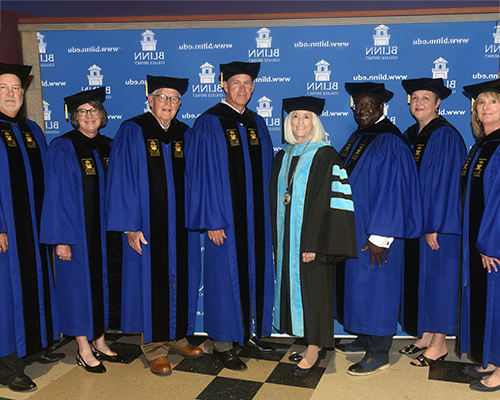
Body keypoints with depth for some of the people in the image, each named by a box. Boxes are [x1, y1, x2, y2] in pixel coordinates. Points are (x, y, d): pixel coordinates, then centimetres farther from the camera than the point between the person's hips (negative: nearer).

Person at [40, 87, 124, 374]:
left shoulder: (107, 146, 7)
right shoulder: (63, 148, -9)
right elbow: (57, 196, -12)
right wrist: (61, 238, -16)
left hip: (104, 229, 6)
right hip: (77, 231, -6)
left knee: (102, 283, 12)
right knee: (79, 283, 3)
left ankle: (100, 342, 27)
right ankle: (84, 350, 16)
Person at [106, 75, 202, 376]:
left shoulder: (184, 134, 8)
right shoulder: (132, 132, -5)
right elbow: (123, 180, -9)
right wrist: (131, 227, -14)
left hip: (181, 224, 4)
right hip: (148, 224, -4)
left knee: (181, 278, 10)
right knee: (153, 280, 3)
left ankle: (177, 336, 27)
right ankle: (154, 344, 18)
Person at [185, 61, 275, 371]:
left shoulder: (257, 124, 11)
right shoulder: (209, 124, -7)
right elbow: (203, 174, -11)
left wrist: (266, 212, 10)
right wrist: (211, 220, -15)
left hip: (256, 217, 6)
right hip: (225, 217, -6)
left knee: (255, 272, 12)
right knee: (226, 274, 2)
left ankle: (249, 333, 29)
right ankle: (222, 343, 16)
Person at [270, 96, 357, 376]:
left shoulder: (325, 156, -8)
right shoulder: (283, 157, 11)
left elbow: (329, 202, -14)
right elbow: (277, 200, 14)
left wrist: (314, 244, -20)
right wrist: (277, 241, 9)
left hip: (312, 237, -6)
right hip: (287, 239, 7)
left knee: (313, 288, 0)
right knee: (294, 286, 11)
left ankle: (313, 351, 13)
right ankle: (315, 341, 27)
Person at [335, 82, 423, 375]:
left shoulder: (389, 143, -17)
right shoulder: (358, 137, 11)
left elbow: (392, 191, -20)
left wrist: (378, 236, -21)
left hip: (375, 233, -9)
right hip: (354, 228, 9)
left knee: (374, 288, 0)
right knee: (357, 284, 16)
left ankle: (379, 355, 13)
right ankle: (364, 340, 32)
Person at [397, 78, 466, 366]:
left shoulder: (446, 136, -12)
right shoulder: (410, 136, 11)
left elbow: (447, 183, -17)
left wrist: (434, 226, -19)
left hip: (439, 223, -8)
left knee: (437, 278, 0)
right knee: (418, 276, 12)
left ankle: (440, 344, 14)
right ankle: (426, 336, 25)